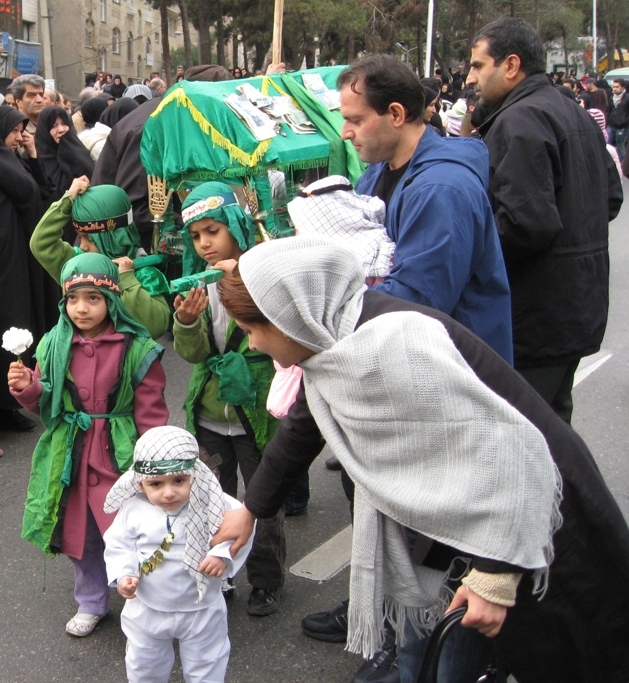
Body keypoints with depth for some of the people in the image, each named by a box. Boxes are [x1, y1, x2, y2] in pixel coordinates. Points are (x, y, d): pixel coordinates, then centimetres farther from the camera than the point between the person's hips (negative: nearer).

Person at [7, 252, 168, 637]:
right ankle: (92, 603, 38)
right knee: (80, 534, 16)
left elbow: (151, 413, -6)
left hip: (121, 456, -4)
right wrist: (27, 389, -11)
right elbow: (46, 406, 10)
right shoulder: (55, 345, 0)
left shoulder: (136, 348, -11)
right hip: (70, 457, 4)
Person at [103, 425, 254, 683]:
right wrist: (123, 575, -20)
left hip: (201, 610, -1)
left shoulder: (212, 505, -20)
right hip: (147, 610, 2)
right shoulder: (133, 509, -15)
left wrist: (223, 555, -29)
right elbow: (118, 544, -5)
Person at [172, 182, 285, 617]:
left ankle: (266, 582, 30)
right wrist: (187, 322, -22)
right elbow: (193, 353, -1)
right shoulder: (199, 281, 4)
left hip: (256, 413, -4)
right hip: (209, 414, 5)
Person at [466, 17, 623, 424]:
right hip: (580, 308, 10)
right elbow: (611, 196, 22)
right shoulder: (577, 116, 16)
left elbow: (526, 221, -26)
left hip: (535, 321, -10)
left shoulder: (519, 120, -17)